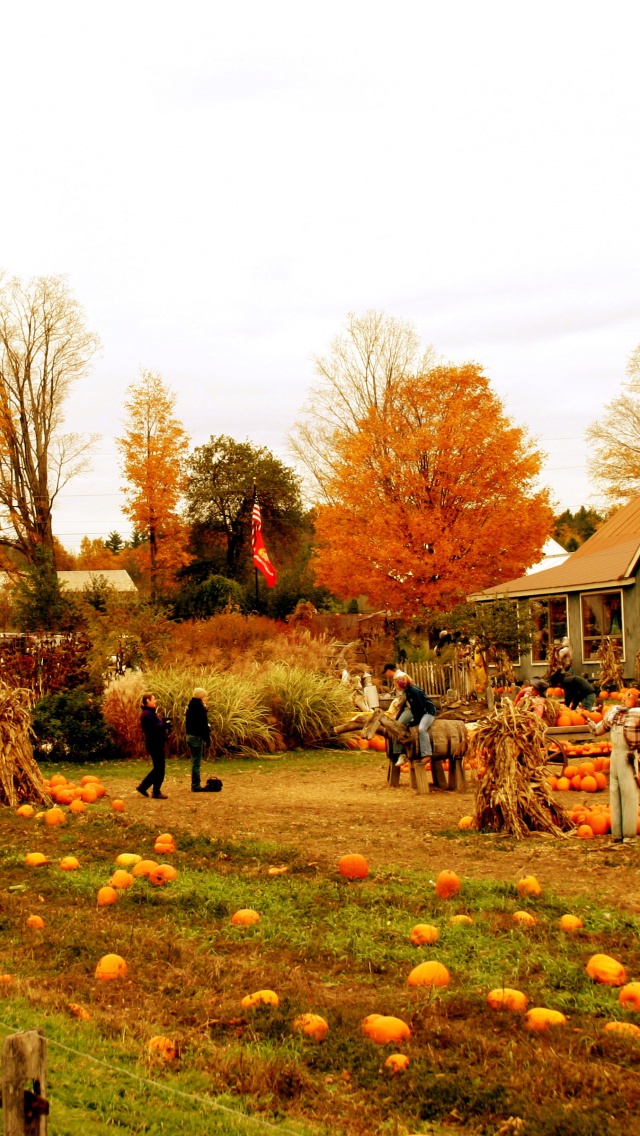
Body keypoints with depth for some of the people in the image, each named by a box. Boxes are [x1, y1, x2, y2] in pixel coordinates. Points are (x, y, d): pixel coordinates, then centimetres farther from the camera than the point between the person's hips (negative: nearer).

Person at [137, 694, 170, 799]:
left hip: (157, 744, 11)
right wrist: (165, 725, -20)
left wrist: (165, 721, -1)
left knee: (158, 768, 16)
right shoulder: (147, 714, -16)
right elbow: (153, 727, -27)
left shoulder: (151, 713, 18)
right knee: (159, 769, -4)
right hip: (154, 745, -11)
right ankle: (156, 792, 5)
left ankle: (143, 786, 21)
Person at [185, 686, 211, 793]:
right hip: (197, 737, -9)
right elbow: (203, 725, -18)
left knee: (195, 762, 15)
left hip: (190, 735, 9)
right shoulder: (200, 708, -15)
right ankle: (196, 786, -3)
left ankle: (195, 785, 20)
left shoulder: (191, 707, 12)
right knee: (196, 762, -5)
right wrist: (207, 738, -13)